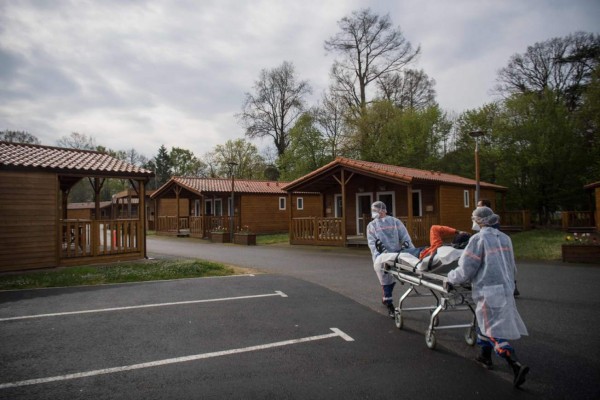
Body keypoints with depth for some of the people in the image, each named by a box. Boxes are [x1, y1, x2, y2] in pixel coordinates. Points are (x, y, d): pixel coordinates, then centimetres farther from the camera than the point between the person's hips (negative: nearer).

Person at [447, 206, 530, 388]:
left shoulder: (478, 239, -13)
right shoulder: (505, 238, 7)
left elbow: (466, 269, -13)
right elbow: (512, 266, 17)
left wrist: (451, 278, 3)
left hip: (488, 291, -8)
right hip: (506, 288, 8)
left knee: (495, 332, -1)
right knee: (486, 324, 23)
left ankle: (517, 366, -11)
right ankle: (486, 357, 34)